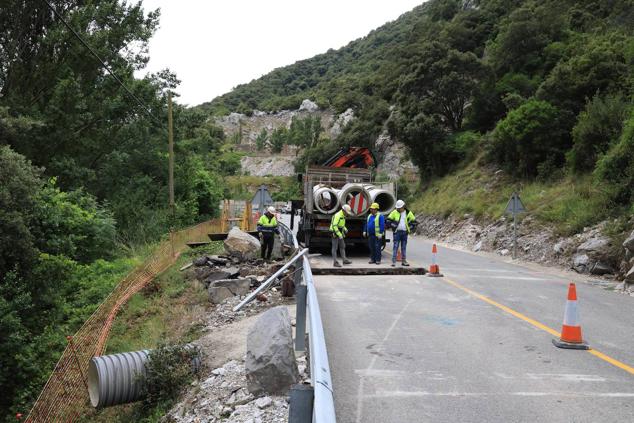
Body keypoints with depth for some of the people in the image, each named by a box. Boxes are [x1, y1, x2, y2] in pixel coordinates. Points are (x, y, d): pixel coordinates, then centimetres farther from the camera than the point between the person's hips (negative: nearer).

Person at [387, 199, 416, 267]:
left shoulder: (408, 213, 5)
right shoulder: (394, 212, 0)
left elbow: (414, 220, 13)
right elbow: (389, 219, 4)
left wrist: (409, 227, 3)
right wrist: (393, 225, -4)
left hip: (405, 232, 2)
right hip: (397, 232, -2)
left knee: (404, 247, 9)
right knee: (395, 247, -5)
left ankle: (404, 261, 16)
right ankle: (393, 261, -4)